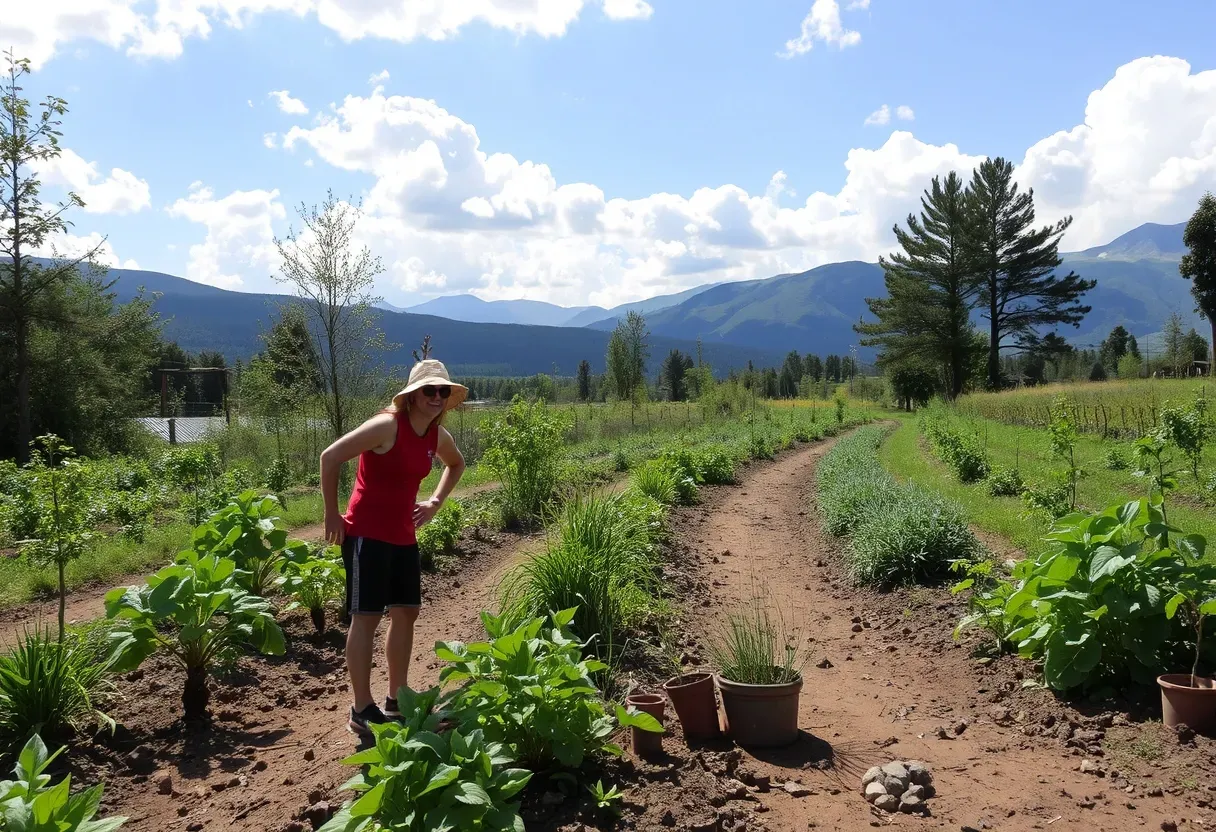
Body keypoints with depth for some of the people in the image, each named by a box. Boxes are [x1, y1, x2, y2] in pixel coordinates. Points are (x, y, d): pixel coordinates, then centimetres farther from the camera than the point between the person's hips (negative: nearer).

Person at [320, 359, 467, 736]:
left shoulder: (438, 435, 3)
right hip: (366, 534, -8)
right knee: (367, 617, -3)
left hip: (403, 535, 8)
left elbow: (456, 464, 27)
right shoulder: (387, 425, -19)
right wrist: (331, 515, -14)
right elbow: (330, 457, -20)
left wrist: (436, 501, 15)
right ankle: (361, 710, 8)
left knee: (406, 613, 13)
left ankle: (396, 701, 26)